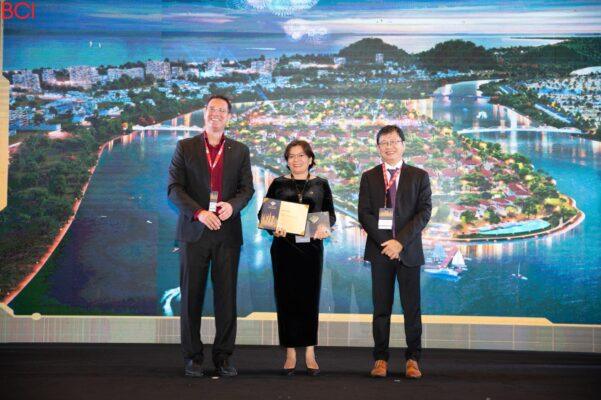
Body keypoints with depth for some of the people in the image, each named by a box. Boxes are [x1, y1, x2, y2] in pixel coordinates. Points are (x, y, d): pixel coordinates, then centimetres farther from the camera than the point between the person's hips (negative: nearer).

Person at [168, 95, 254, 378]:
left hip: (227, 233, 1)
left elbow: (247, 188, 7)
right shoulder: (185, 147, 6)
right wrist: (199, 212, -16)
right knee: (191, 297, 2)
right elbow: (174, 188, -1)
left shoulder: (240, 151, 11)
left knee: (226, 298, 2)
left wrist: (232, 205, -15)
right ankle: (193, 357, 11)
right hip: (194, 231, -1)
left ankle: (223, 357, 11)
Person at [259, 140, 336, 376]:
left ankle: (310, 353, 10)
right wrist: (273, 227, -15)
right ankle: (290, 354, 9)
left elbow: (331, 214, 6)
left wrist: (325, 227, -15)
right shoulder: (278, 184, 7)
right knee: (286, 297, 1)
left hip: (311, 247, 0)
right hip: (284, 246, 0)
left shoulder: (320, 184, 8)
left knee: (310, 298, 2)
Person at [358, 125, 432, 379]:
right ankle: (380, 358, 11)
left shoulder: (419, 176, 6)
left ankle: (413, 359, 11)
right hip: (379, 251, 1)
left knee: (412, 307, 2)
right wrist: (385, 242, -12)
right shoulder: (369, 177, 9)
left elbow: (424, 212, -3)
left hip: (408, 250, -1)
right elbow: (364, 214, 1)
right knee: (381, 307, 4)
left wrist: (401, 241, -14)